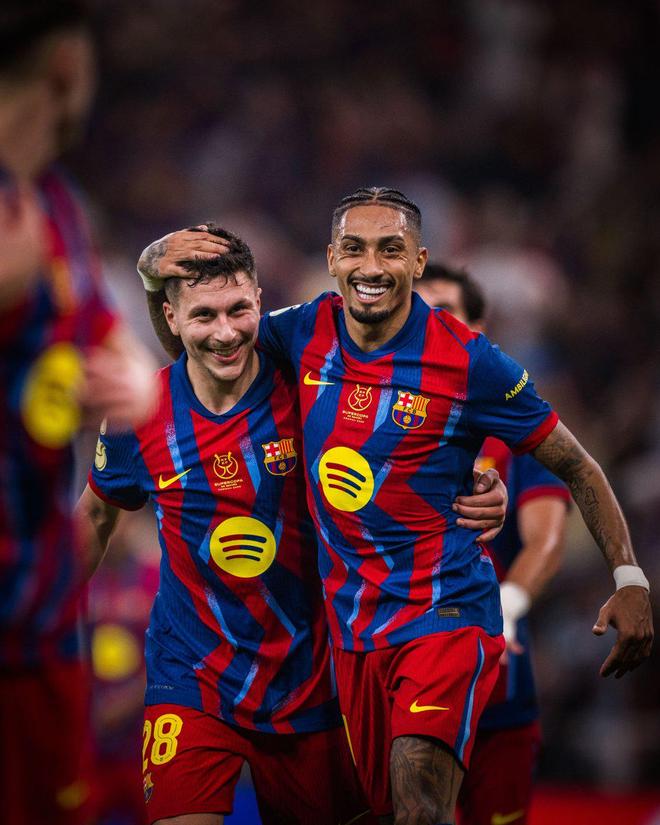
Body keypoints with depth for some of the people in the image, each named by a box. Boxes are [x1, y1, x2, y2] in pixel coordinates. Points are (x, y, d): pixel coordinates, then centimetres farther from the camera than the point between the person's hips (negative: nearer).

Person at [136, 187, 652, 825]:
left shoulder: (466, 362, -10)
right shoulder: (308, 334, 1)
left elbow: (576, 467, 0)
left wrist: (629, 578, -7)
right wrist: (161, 258, -6)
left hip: (444, 612, -5)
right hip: (350, 624, 5)